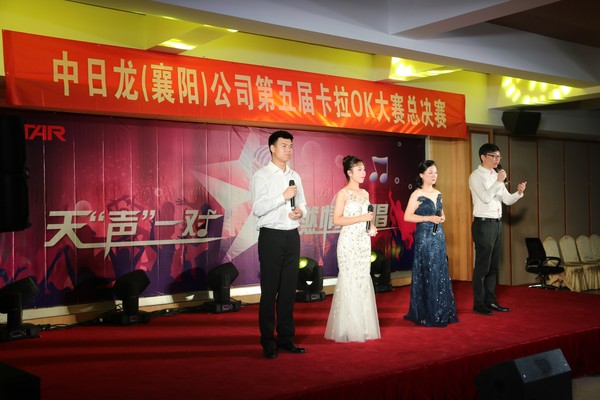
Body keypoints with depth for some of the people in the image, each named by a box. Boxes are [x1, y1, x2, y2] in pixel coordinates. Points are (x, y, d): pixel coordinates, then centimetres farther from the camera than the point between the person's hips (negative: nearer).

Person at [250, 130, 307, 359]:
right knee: (270, 291, 0)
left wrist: (301, 212, -4)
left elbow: (302, 204, 18)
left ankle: (286, 338, 19)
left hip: (292, 236, 6)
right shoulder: (262, 176, -4)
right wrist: (283, 196, -19)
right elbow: (258, 208, -14)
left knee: (289, 290, 9)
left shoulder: (295, 177, 14)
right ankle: (268, 342, 8)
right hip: (271, 236, -6)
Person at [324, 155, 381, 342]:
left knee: (363, 280, 7)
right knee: (350, 281, -4)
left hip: (364, 242, 7)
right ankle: (348, 329, 4)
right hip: (349, 242, -7)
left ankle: (363, 327, 14)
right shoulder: (343, 193, -7)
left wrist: (371, 226, 1)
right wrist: (361, 218, -19)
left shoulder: (364, 193, 14)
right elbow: (337, 220, -14)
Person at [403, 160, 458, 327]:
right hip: (424, 237, -7)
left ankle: (441, 312, 18)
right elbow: (407, 216, -15)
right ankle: (427, 315, 6)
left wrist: (442, 218, 2)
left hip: (438, 236, 7)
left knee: (440, 274, 9)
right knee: (426, 275, -3)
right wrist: (429, 218, -18)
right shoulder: (417, 194, -8)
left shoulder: (438, 194, 12)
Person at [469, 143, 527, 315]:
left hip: (497, 223, 8)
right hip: (483, 224, -8)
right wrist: (499, 181, -19)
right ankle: (479, 304, 5)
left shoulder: (496, 176, 15)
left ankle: (491, 301, 21)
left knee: (493, 266, 12)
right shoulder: (476, 176, -8)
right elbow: (486, 197, -21)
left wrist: (519, 192, -6)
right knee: (482, 266, -3)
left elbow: (507, 200, 12)